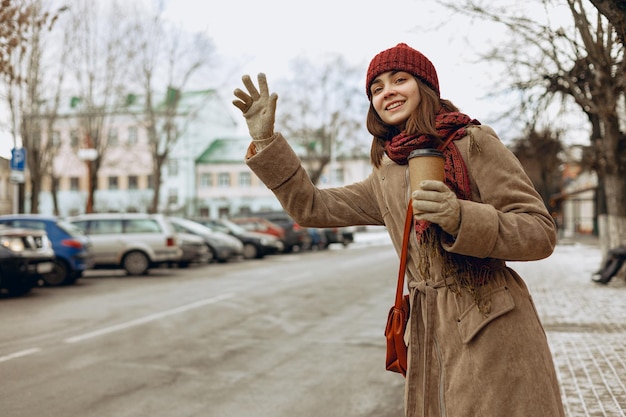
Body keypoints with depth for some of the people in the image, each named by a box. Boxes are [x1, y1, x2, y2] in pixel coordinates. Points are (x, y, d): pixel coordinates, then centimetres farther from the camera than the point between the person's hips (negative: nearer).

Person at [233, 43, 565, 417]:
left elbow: (542, 233, -7)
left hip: (492, 331, -5)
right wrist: (265, 140, 8)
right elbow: (311, 206, 14)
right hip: (430, 337, 5)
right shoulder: (384, 178, 14)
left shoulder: (473, 142, -3)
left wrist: (461, 218, -23)